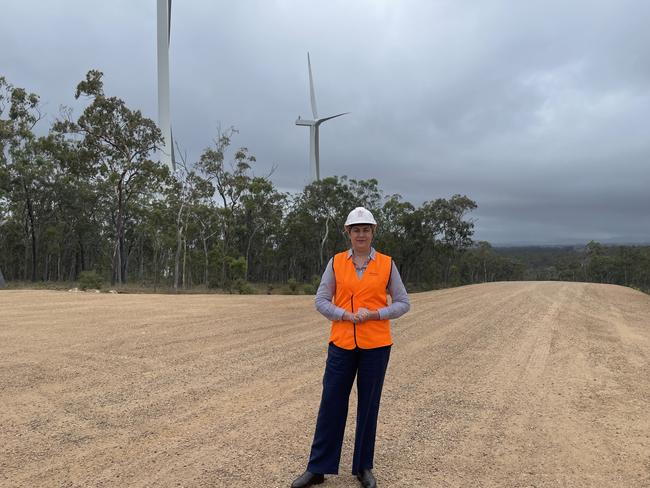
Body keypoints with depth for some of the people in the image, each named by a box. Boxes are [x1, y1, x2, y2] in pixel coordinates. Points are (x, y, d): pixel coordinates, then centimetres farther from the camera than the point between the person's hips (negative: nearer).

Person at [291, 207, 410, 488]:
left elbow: (403, 303, 2)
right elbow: (321, 301, 1)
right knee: (331, 403, 5)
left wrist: (374, 314, -14)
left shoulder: (386, 264, 1)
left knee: (368, 405, 9)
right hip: (342, 343, 1)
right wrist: (345, 315, -16)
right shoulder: (336, 262, 3)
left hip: (376, 345, 0)